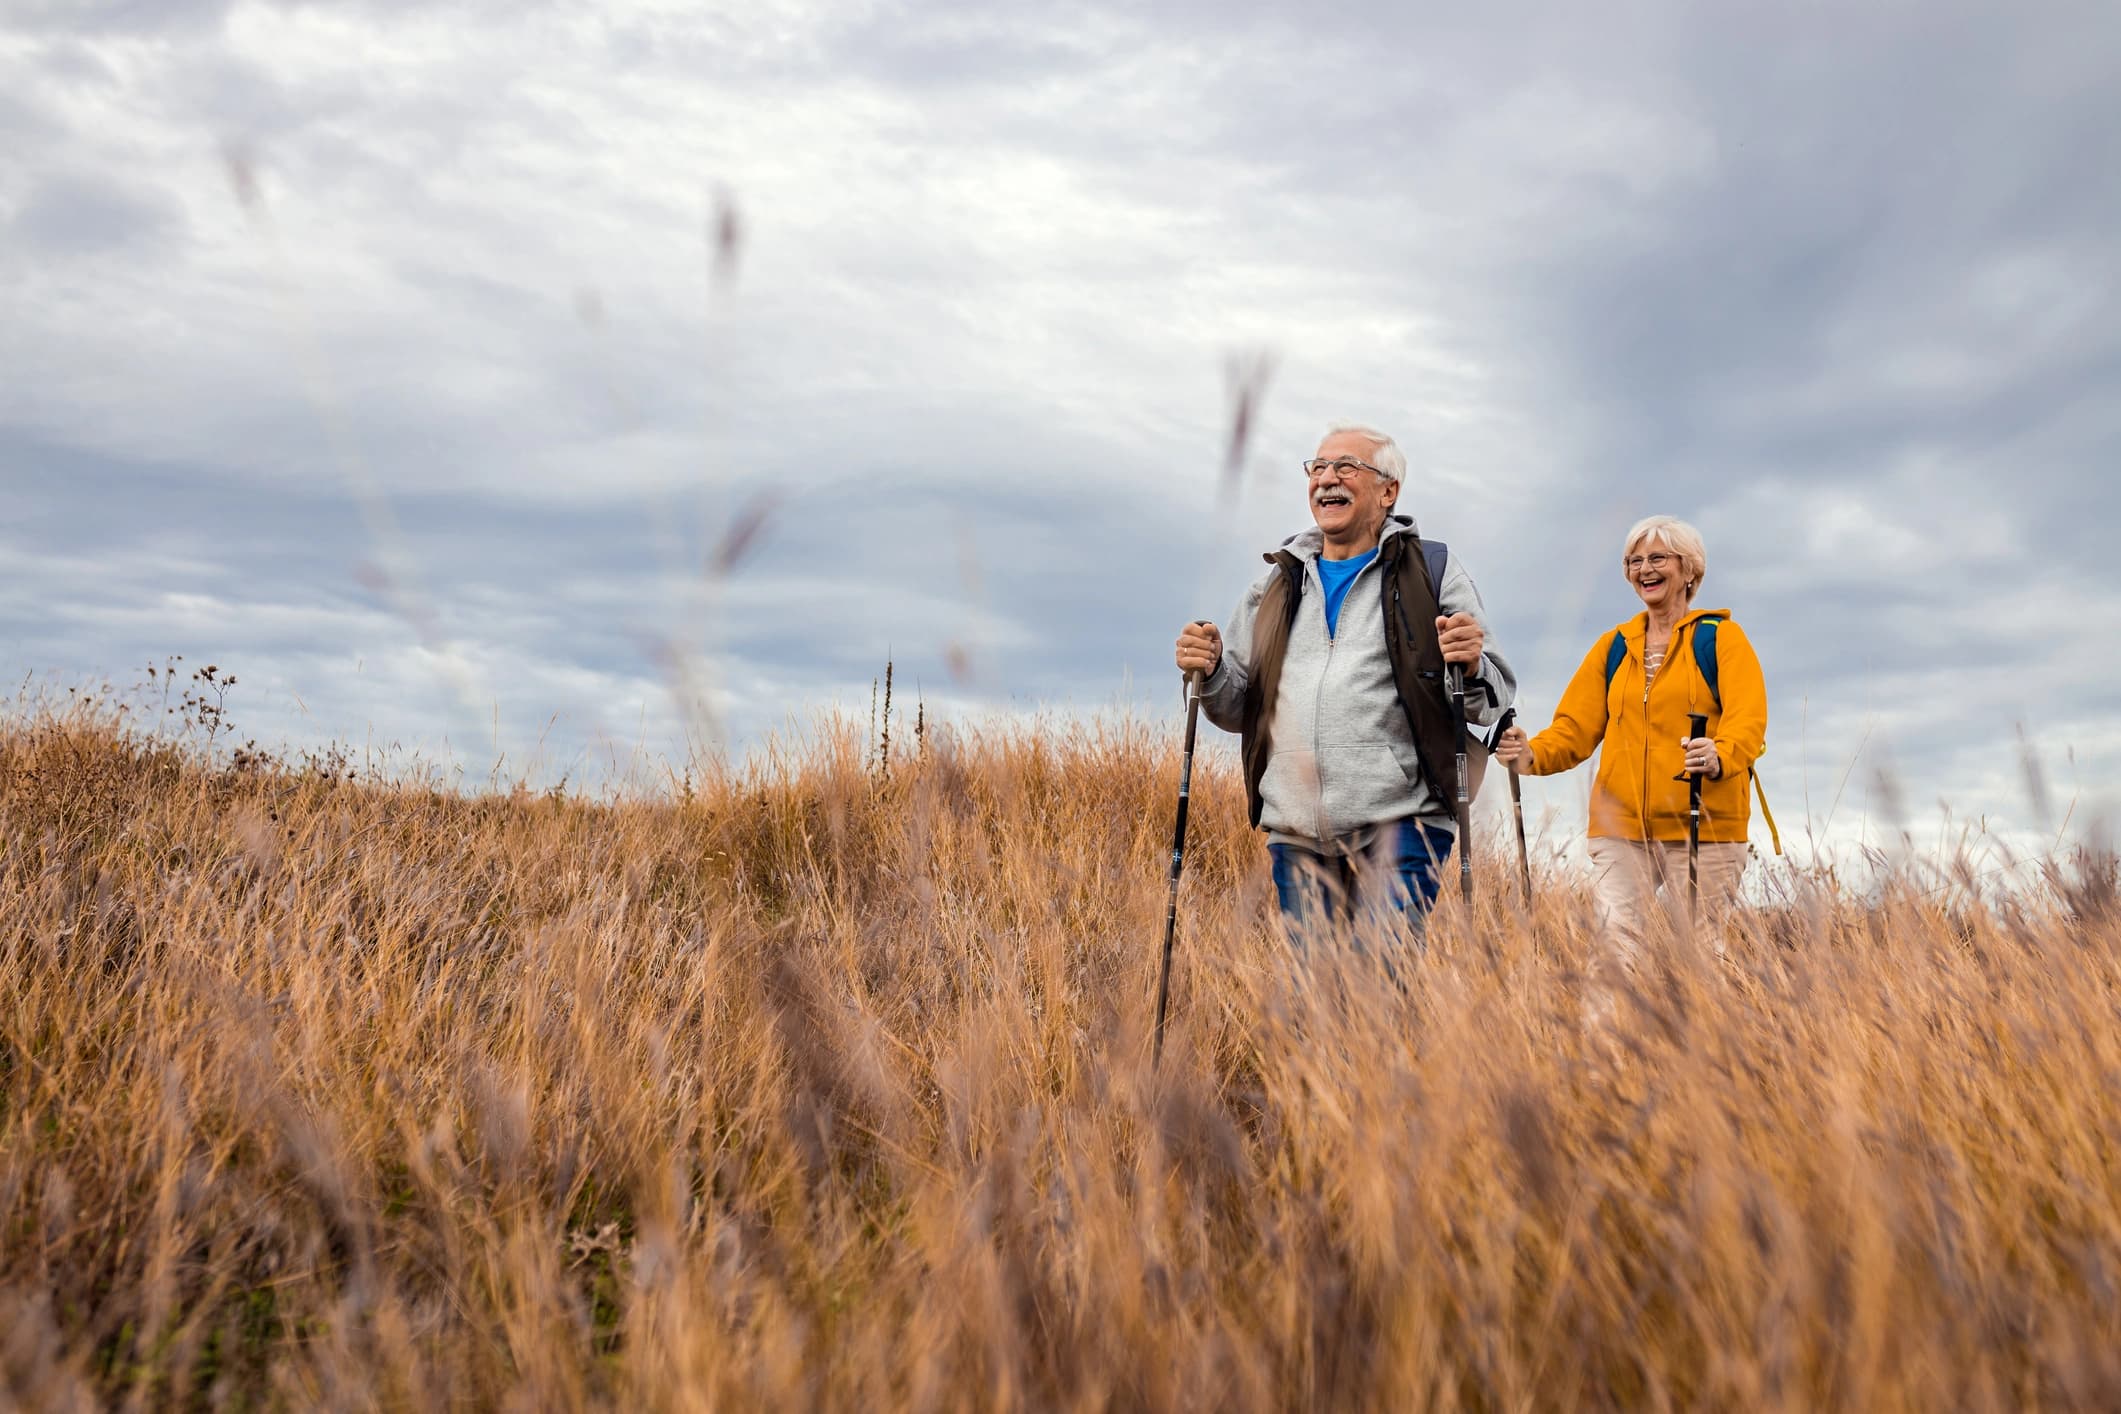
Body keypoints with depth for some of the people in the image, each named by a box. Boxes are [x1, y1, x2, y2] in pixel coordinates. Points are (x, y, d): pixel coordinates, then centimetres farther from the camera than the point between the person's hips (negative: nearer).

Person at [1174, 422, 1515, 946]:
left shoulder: (1434, 571, 7)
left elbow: (1495, 698, 4)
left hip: (1398, 823, -4)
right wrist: (1211, 673, 0)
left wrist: (1472, 667, -18)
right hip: (1296, 831, 4)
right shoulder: (1277, 584, 19)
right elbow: (1239, 710, 21)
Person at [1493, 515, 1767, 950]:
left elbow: (1748, 720, -9)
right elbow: (1576, 726, 12)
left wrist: (1719, 757, -31)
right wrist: (1533, 754, -9)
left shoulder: (1721, 637, 5)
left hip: (1702, 830, -3)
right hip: (1619, 831, 3)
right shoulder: (1613, 646, 17)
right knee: (1612, 951, -6)